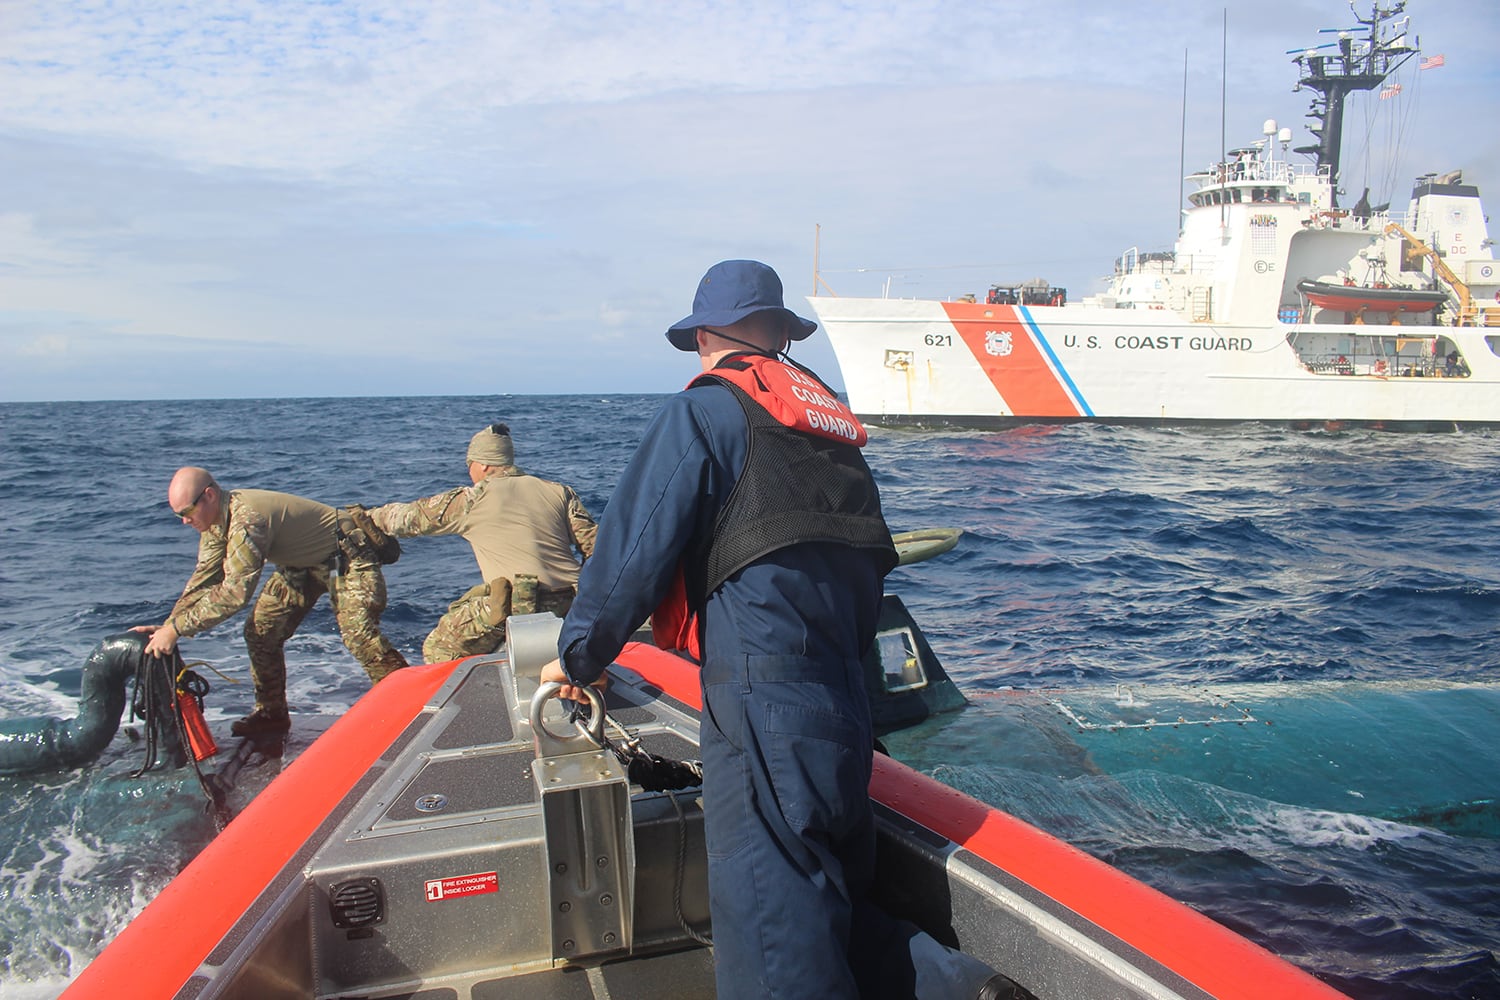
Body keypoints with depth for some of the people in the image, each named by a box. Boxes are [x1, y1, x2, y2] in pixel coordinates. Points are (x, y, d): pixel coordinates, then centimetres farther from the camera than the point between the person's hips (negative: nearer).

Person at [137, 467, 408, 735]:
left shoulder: (246, 520, -34)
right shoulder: (216, 521, -3)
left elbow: (235, 592, -39)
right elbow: (204, 579, 2)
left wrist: (176, 628, -35)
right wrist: (167, 626, -8)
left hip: (346, 558, -10)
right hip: (301, 563, 10)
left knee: (360, 637, -22)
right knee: (260, 632, 3)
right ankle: (271, 713, 16)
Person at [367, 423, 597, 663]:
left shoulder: (471, 499, 8)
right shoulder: (560, 492, 17)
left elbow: (406, 518, 18)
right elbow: (594, 544, 11)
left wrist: (364, 518, 36)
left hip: (513, 606, -5)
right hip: (570, 606, 5)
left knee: (438, 650, 13)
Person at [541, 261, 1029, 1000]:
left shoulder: (705, 409, 1)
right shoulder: (826, 415, 22)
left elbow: (635, 545, -4)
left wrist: (579, 656, 10)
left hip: (762, 700, -8)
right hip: (842, 698, 8)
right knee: (830, 906, 16)